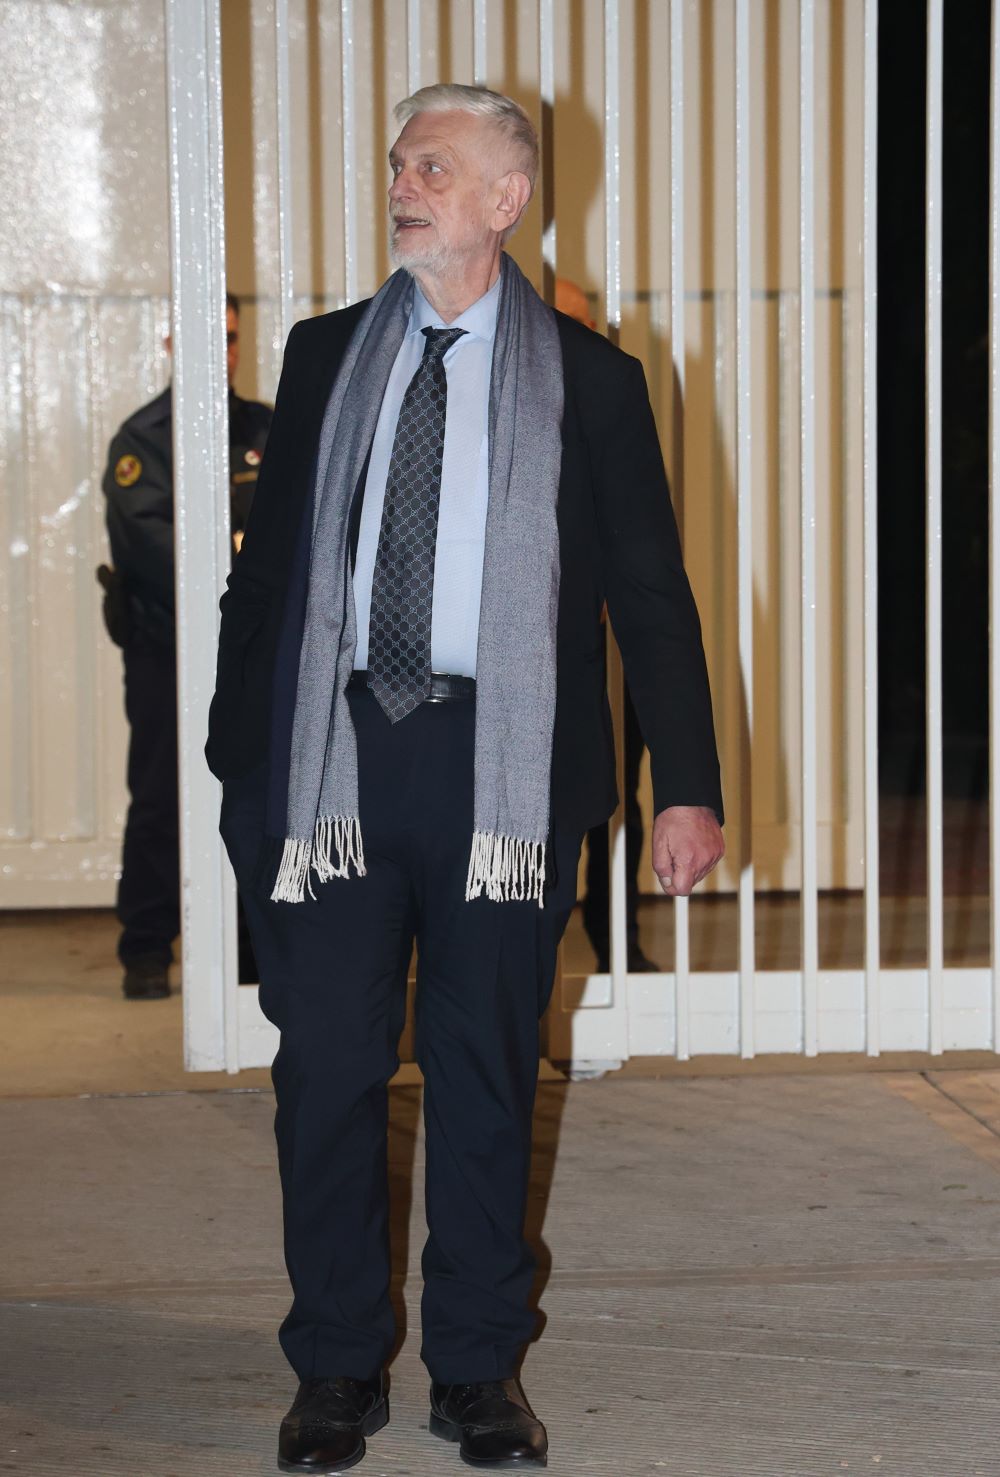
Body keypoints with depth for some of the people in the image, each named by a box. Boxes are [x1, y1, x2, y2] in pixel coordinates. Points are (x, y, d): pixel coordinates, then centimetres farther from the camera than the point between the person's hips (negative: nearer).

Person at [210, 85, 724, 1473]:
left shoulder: (586, 377, 4)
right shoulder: (327, 356, 11)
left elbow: (651, 589, 4)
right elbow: (267, 562, 14)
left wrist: (687, 784, -3)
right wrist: (240, 753, 6)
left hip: (500, 760, -2)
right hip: (336, 749, 2)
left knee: (488, 1072, 4)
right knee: (328, 1063, 1)